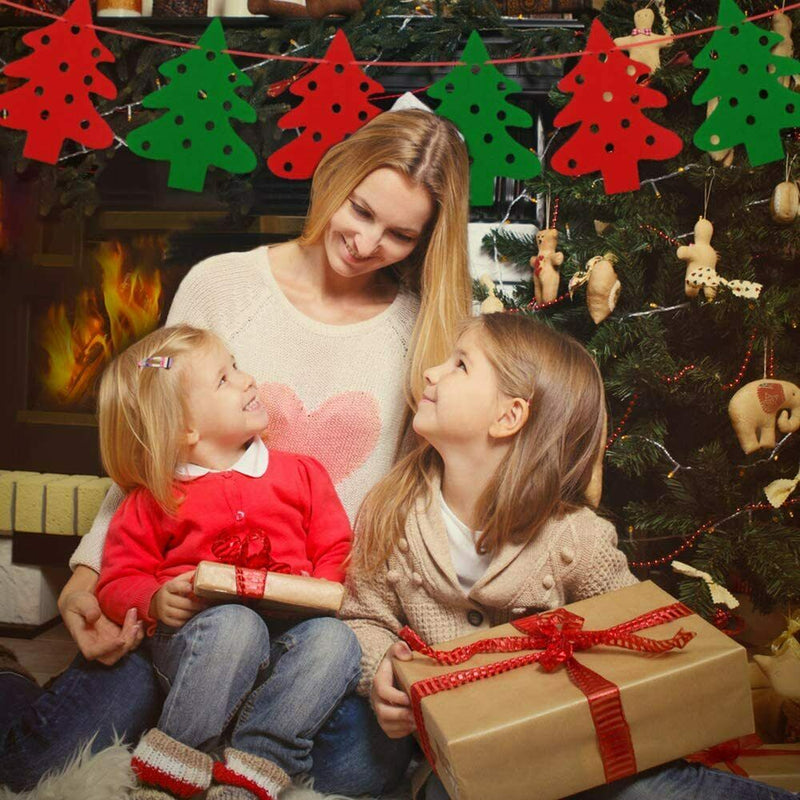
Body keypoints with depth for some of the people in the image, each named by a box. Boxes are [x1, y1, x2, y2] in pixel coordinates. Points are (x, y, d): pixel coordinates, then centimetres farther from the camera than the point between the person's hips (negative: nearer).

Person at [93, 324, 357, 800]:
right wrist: (156, 601, -12)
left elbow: (337, 551, 14)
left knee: (336, 639, -28)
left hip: (287, 633, 2)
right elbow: (119, 582, 10)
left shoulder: (301, 474, 16)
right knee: (236, 624, -35)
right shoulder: (153, 501, 11)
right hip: (192, 644, -2)